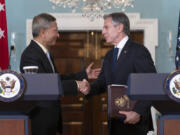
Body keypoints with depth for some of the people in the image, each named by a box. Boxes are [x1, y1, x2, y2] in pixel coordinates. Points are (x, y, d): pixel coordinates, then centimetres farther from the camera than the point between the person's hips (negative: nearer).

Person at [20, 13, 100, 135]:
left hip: (51, 115, 9)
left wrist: (84, 75, 13)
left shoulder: (45, 52, 12)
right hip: (41, 117, -9)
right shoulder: (31, 55, -19)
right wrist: (75, 85, -26)